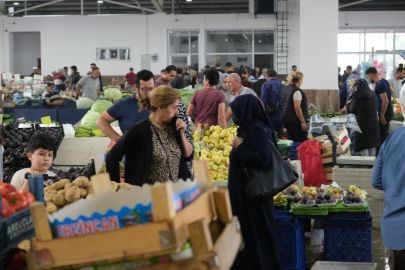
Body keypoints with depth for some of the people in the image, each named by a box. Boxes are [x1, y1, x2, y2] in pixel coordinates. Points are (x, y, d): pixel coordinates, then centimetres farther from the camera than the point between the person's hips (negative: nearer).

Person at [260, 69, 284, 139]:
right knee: (279, 137, 10)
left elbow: (263, 101, -10)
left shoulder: (266, 85, -4)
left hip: (270, 116, -5)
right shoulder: (282, 86, 11)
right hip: (281, 116, 5)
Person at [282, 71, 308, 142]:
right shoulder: (297, 91, -13)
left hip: (286, 119, 9)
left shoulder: (287, 89, 13)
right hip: (295, 121, -9)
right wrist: (303, 122, -18)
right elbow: (297, 107, -20)